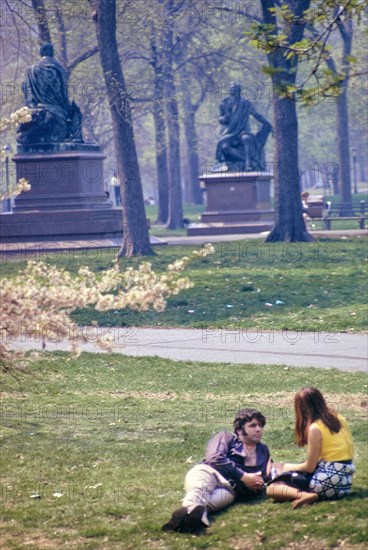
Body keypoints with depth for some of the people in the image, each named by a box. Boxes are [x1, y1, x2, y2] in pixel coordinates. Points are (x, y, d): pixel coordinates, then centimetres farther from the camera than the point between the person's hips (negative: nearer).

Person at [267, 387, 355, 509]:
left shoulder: (315, 428, -14)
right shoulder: (339, 418, 8)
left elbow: (309, 467, -9)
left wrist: (289, 467, 10)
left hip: (329, 483, -8)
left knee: (272, 488, -4)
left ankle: (305, 495, -24)